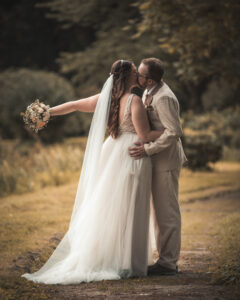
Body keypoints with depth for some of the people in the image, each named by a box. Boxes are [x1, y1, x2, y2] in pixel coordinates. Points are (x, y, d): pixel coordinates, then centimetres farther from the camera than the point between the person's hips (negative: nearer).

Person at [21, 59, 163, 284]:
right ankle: (124, 263, 2)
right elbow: (144, 135, -16)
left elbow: (74, 105, 13)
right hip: (131, 156, -7)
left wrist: (47, 111, 24)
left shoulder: (105, 98, 4)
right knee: (127, 211, -2)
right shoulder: (134, 101, -15)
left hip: (111, 154, 7)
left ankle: (103, 258, 17)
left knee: (107, 207, 12)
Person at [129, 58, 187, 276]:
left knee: (167, 211, -5)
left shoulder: (163, 98, -21)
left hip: (166, 160, -10)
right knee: (160, 211, 15)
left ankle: (168, 263, 1)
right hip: (159, 159, 10)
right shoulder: (149, 93, 10)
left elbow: (175, 132, -26)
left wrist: (147, 149, -25)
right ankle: (167, 259, 22)